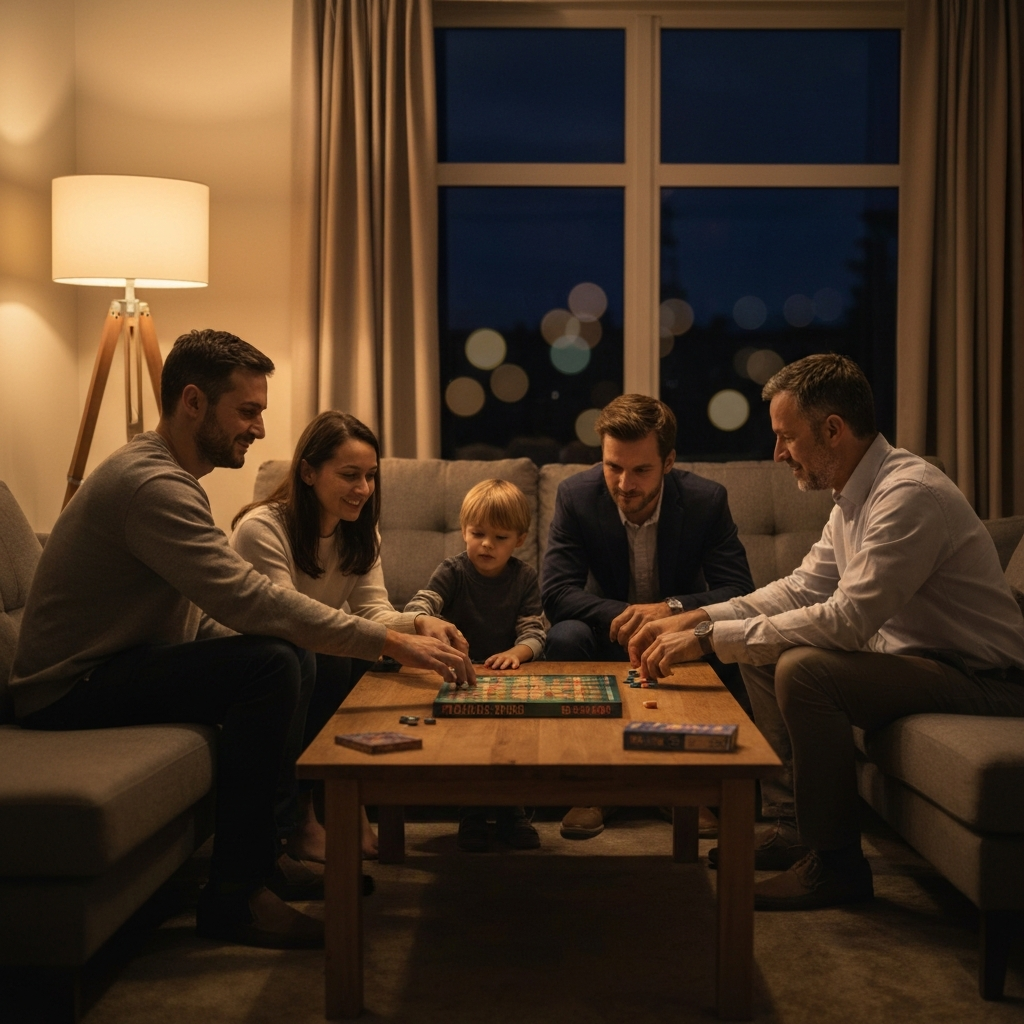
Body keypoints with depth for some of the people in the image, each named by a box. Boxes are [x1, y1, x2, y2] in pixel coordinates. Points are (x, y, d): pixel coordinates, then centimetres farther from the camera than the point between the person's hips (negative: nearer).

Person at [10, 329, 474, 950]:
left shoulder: (174, 478, 13)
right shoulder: (151, 484, -22)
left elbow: (214, 612, 11)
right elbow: (248, 599, -31)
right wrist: (390, 643, -29)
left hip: (122, 661, 10)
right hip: (71, 689, -10)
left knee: (294, 657, 3)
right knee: (271, 664, -25)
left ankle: (273, 846, 13)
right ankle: (234, 896, -17)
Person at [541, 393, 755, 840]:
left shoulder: (707, 499, -16)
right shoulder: (575, 495, -15)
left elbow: (740, 592, -20)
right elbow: (557, 593, -20)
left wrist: (672, 608, -38)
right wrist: (622, 616, -38)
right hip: (610, 637, 0)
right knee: (565, 636, -32)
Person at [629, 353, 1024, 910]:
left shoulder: (909, 493, -24)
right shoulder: (855, 497, 8)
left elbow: (846, 620, -30)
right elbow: (803, 588, 14)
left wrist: (710, 640, -25)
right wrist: (695, 619, 1)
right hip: (919, 657, 10)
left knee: (802, 669, -28)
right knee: (765, 652, 9)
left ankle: (836, 863, -13)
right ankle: (793, 827, 12)